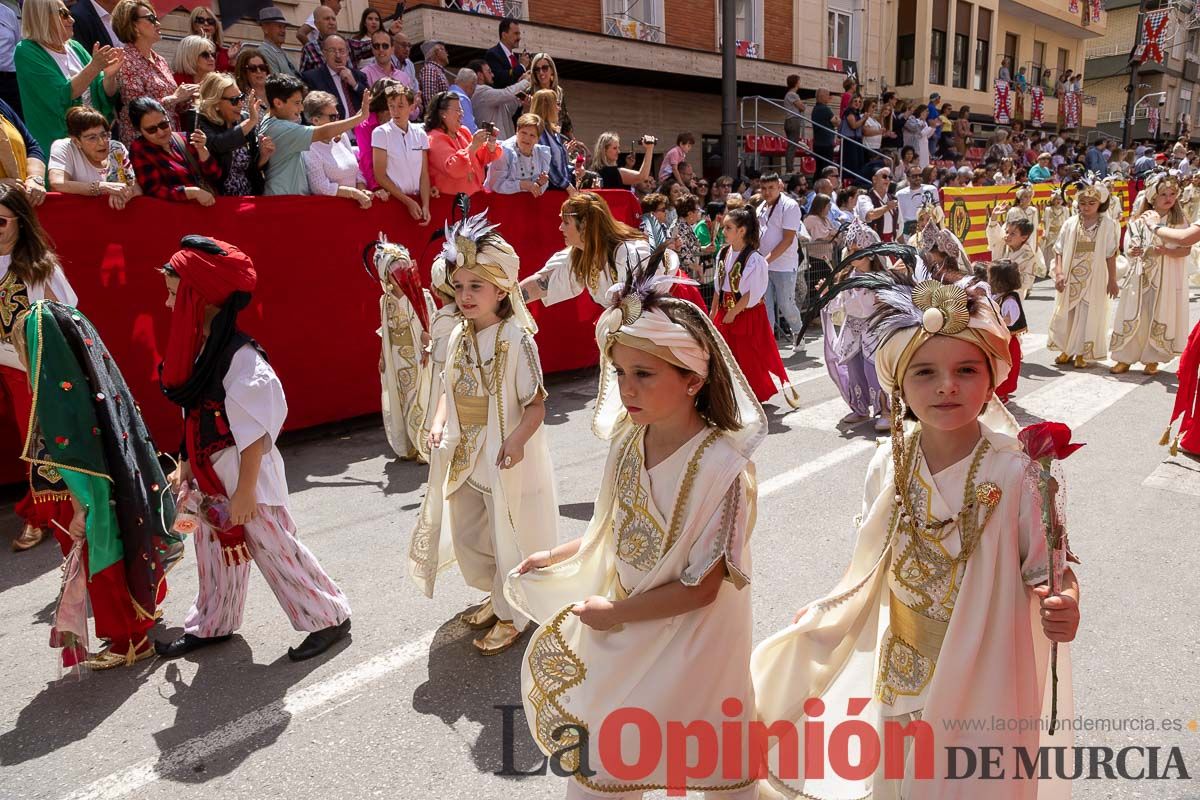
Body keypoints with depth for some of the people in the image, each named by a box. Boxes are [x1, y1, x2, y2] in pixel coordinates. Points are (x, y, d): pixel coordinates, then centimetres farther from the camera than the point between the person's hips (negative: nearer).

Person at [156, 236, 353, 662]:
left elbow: (255, 433, -21)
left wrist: (245, 492, -19)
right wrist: (185, 466, 14)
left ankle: (329, 618, 16)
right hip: (212, 475, 8)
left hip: (247, 473, -8)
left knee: (274, 548, 1)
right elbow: (197, 420, 14)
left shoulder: (239, 356, -23)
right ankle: (211, 625, 39)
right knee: (214, 549, 20)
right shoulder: (198, 347, 4)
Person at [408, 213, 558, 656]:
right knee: (466, 535, 20)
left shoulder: (517, 339, -18)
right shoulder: (459, 336, 3)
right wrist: (439, 424, -6)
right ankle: (496, 596, 45)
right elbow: (450, 389, 12)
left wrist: (517, 439, -34)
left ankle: (511, 616, 29)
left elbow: (535, 404, -18)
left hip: (504, 459, -7)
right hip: (464, 457, 7)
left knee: (509, 537, 8)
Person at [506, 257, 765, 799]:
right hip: (620, 622, 6)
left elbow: (700, 588, -22)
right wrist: (556, 556, 8)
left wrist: (615, 612, -15)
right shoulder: (628, 439, -8)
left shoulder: (720, 465, -28)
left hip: (684, 635, -6)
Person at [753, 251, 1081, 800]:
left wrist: (1064, 604, -33)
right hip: (899, 670, 4)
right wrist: (824, 612, 11)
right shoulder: (890, 463, -9)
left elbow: (1049, 565, -12)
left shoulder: (1015, 472, -20)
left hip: (979, 672, -3)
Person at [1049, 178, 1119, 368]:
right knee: (1066, 314, 7)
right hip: (1070, 278, 2)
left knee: (1088, 315, 1)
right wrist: (1059, 273, -8)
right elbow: (1059, 251, 3)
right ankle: (1066, 350, 21)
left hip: (1094, 279, -2)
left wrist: (1112, 280, -2)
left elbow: (1110, 255, -2)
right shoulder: (1070, 223, 2)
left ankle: (1081, 353, 11)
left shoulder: (1108, 225, -3)